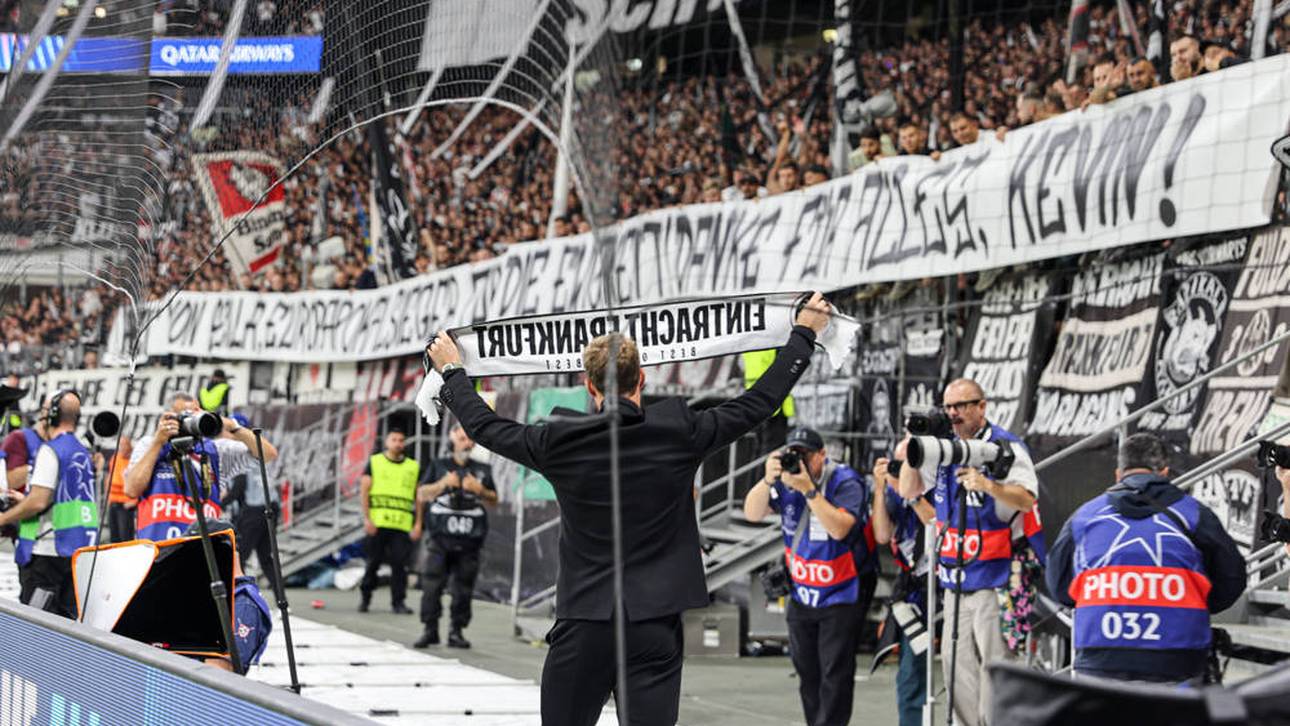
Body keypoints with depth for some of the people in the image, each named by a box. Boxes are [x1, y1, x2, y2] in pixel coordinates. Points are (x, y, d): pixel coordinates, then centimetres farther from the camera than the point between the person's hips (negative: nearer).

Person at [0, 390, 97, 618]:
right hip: (79, 550, 8)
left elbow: (39, 501, -19)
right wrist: (22, 500, 27)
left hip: (47, 550, -8)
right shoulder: (83, 452, 15)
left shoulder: (50, 450, -12)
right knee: (67, 617, 9)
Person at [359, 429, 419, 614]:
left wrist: (418, 524, 4)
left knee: (399, 563, -5)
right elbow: (364, 492, 5)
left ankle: (398, 601, -1)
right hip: (377, 522, -1)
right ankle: (365, 597, 18)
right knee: (373, 561, 3)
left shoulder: (413, 467, 14)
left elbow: (419, 497, 13)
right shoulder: (374, 462, 9)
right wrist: (366, 519, -6)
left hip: (402, 524, 1)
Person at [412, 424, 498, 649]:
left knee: (463, 588, -1)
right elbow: (421, 495, 6)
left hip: (469, 539, 1)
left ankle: (456, 631, 4)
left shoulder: (483, 470, 15)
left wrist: (479, 490, -6)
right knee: (432, 584, -8)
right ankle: (430, 630, -3)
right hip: (440, 537, -1)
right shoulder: (439, 466, 12)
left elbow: (494, 500, 14)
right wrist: (443, 484, -10)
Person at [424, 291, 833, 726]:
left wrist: (451, 372, 31)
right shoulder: (679, 433, -4)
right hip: (655, 624, 0)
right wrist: (804, 333, 18)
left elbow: (484, 425, 13)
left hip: (583, 626, 0)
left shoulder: (560, 442, -3)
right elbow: (761, 401, 6)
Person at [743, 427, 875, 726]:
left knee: (835, 673, -10)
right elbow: (752, 513, -11)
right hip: (802, 594, 6)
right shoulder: (786, 479, -2)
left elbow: (839, 529, -32)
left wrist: (808, 489, -37)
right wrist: (768, 480, -27)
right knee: (807, 671, 12)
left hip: (842, 592, -6)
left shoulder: (846, 482, -18)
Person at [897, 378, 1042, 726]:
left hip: (996, 578, -7)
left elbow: (1027, 499, -21)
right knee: (956, 661, 7)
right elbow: (909, 491, 15)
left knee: (995, 662, -9)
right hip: (956, 579, 7)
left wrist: (989, 485, -37)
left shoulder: (1005, 446, -9)